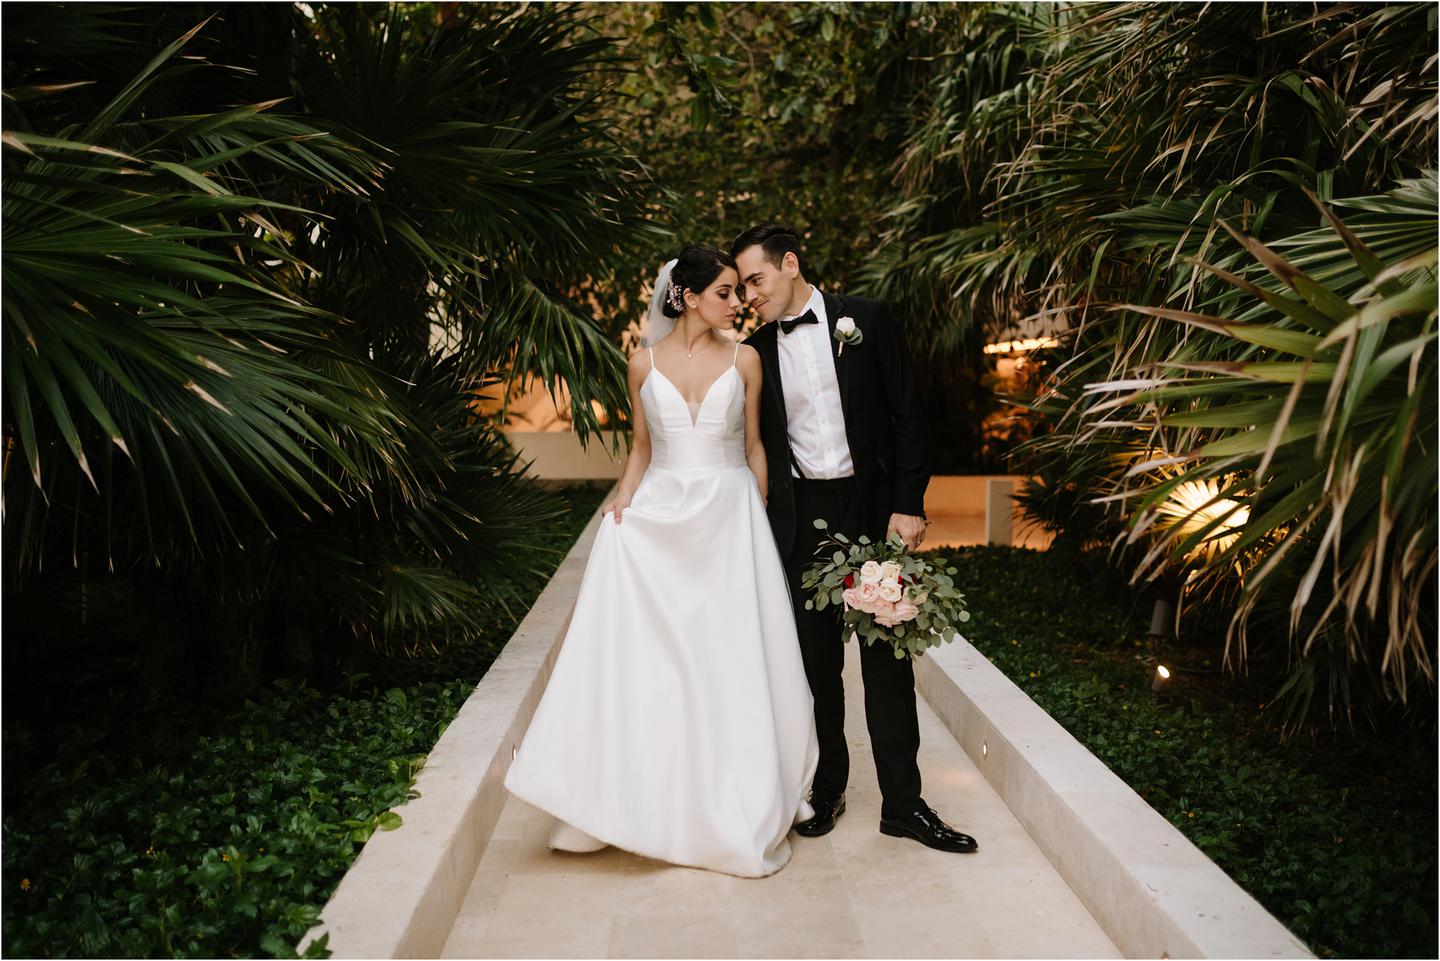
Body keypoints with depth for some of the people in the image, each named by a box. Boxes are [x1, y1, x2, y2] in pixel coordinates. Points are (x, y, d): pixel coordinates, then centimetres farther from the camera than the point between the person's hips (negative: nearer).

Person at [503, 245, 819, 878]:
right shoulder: (645, 363, 5)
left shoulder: (744, 359, 3)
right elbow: (642, 448, 12)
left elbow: (754, 446, 7)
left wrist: (759, 523, 4)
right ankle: (651, 801, 15)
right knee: (644, 657, -1)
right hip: (660, 519, 1)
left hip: (729, 517, -1)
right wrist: (622, 502, -4)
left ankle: (738, 809, 18)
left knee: (732, 658, 1)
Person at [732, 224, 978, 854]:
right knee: (817, 661, 8)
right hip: (802, 518, 2)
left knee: (888, 658, 4)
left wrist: (908, 505, -8)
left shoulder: (867, 321, 0)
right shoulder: (756, 350, 6)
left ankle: (903, 802, 15)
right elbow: (755, 445, 9)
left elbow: (906, 416, -2)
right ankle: (827, 789, 24)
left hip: (872, 508, -2)